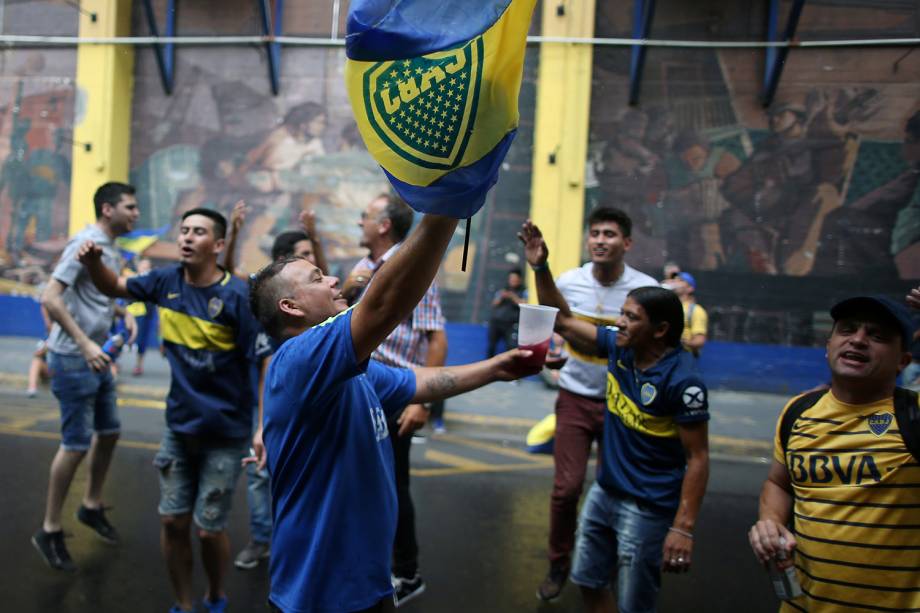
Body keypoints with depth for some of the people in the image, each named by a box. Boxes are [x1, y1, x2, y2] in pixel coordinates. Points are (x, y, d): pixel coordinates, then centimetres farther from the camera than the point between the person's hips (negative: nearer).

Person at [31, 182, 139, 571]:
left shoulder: (112, 250, 9)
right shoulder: (85, 243, -18)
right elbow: (50, 298, -25)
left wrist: (125, 315, 6)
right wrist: (84, 344, -27)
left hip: (98, 358, 9)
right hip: (73, 359, -9)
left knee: (109, 431, 16)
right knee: (77, 443, -3)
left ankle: (91, 506, 34)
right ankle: (50, 531, 12)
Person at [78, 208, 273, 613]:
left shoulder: (238, 296, -18)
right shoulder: (167, 281, -3)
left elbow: (266, 363, -17)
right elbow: (113, 287, 15)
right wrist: (93, 261, -8)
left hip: (225, 433, -4)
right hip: (178, 426, 5)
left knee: (208, 530, 4)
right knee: (173, 522, 10)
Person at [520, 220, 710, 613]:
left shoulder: (681, 380, -23)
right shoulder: (618, 346, -5)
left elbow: (697, 458, -18)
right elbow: (563, 321, 3)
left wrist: (684, 527, -22)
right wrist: (541, 268, -9)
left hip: (647, 509, -7)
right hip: (604, 493, 7)